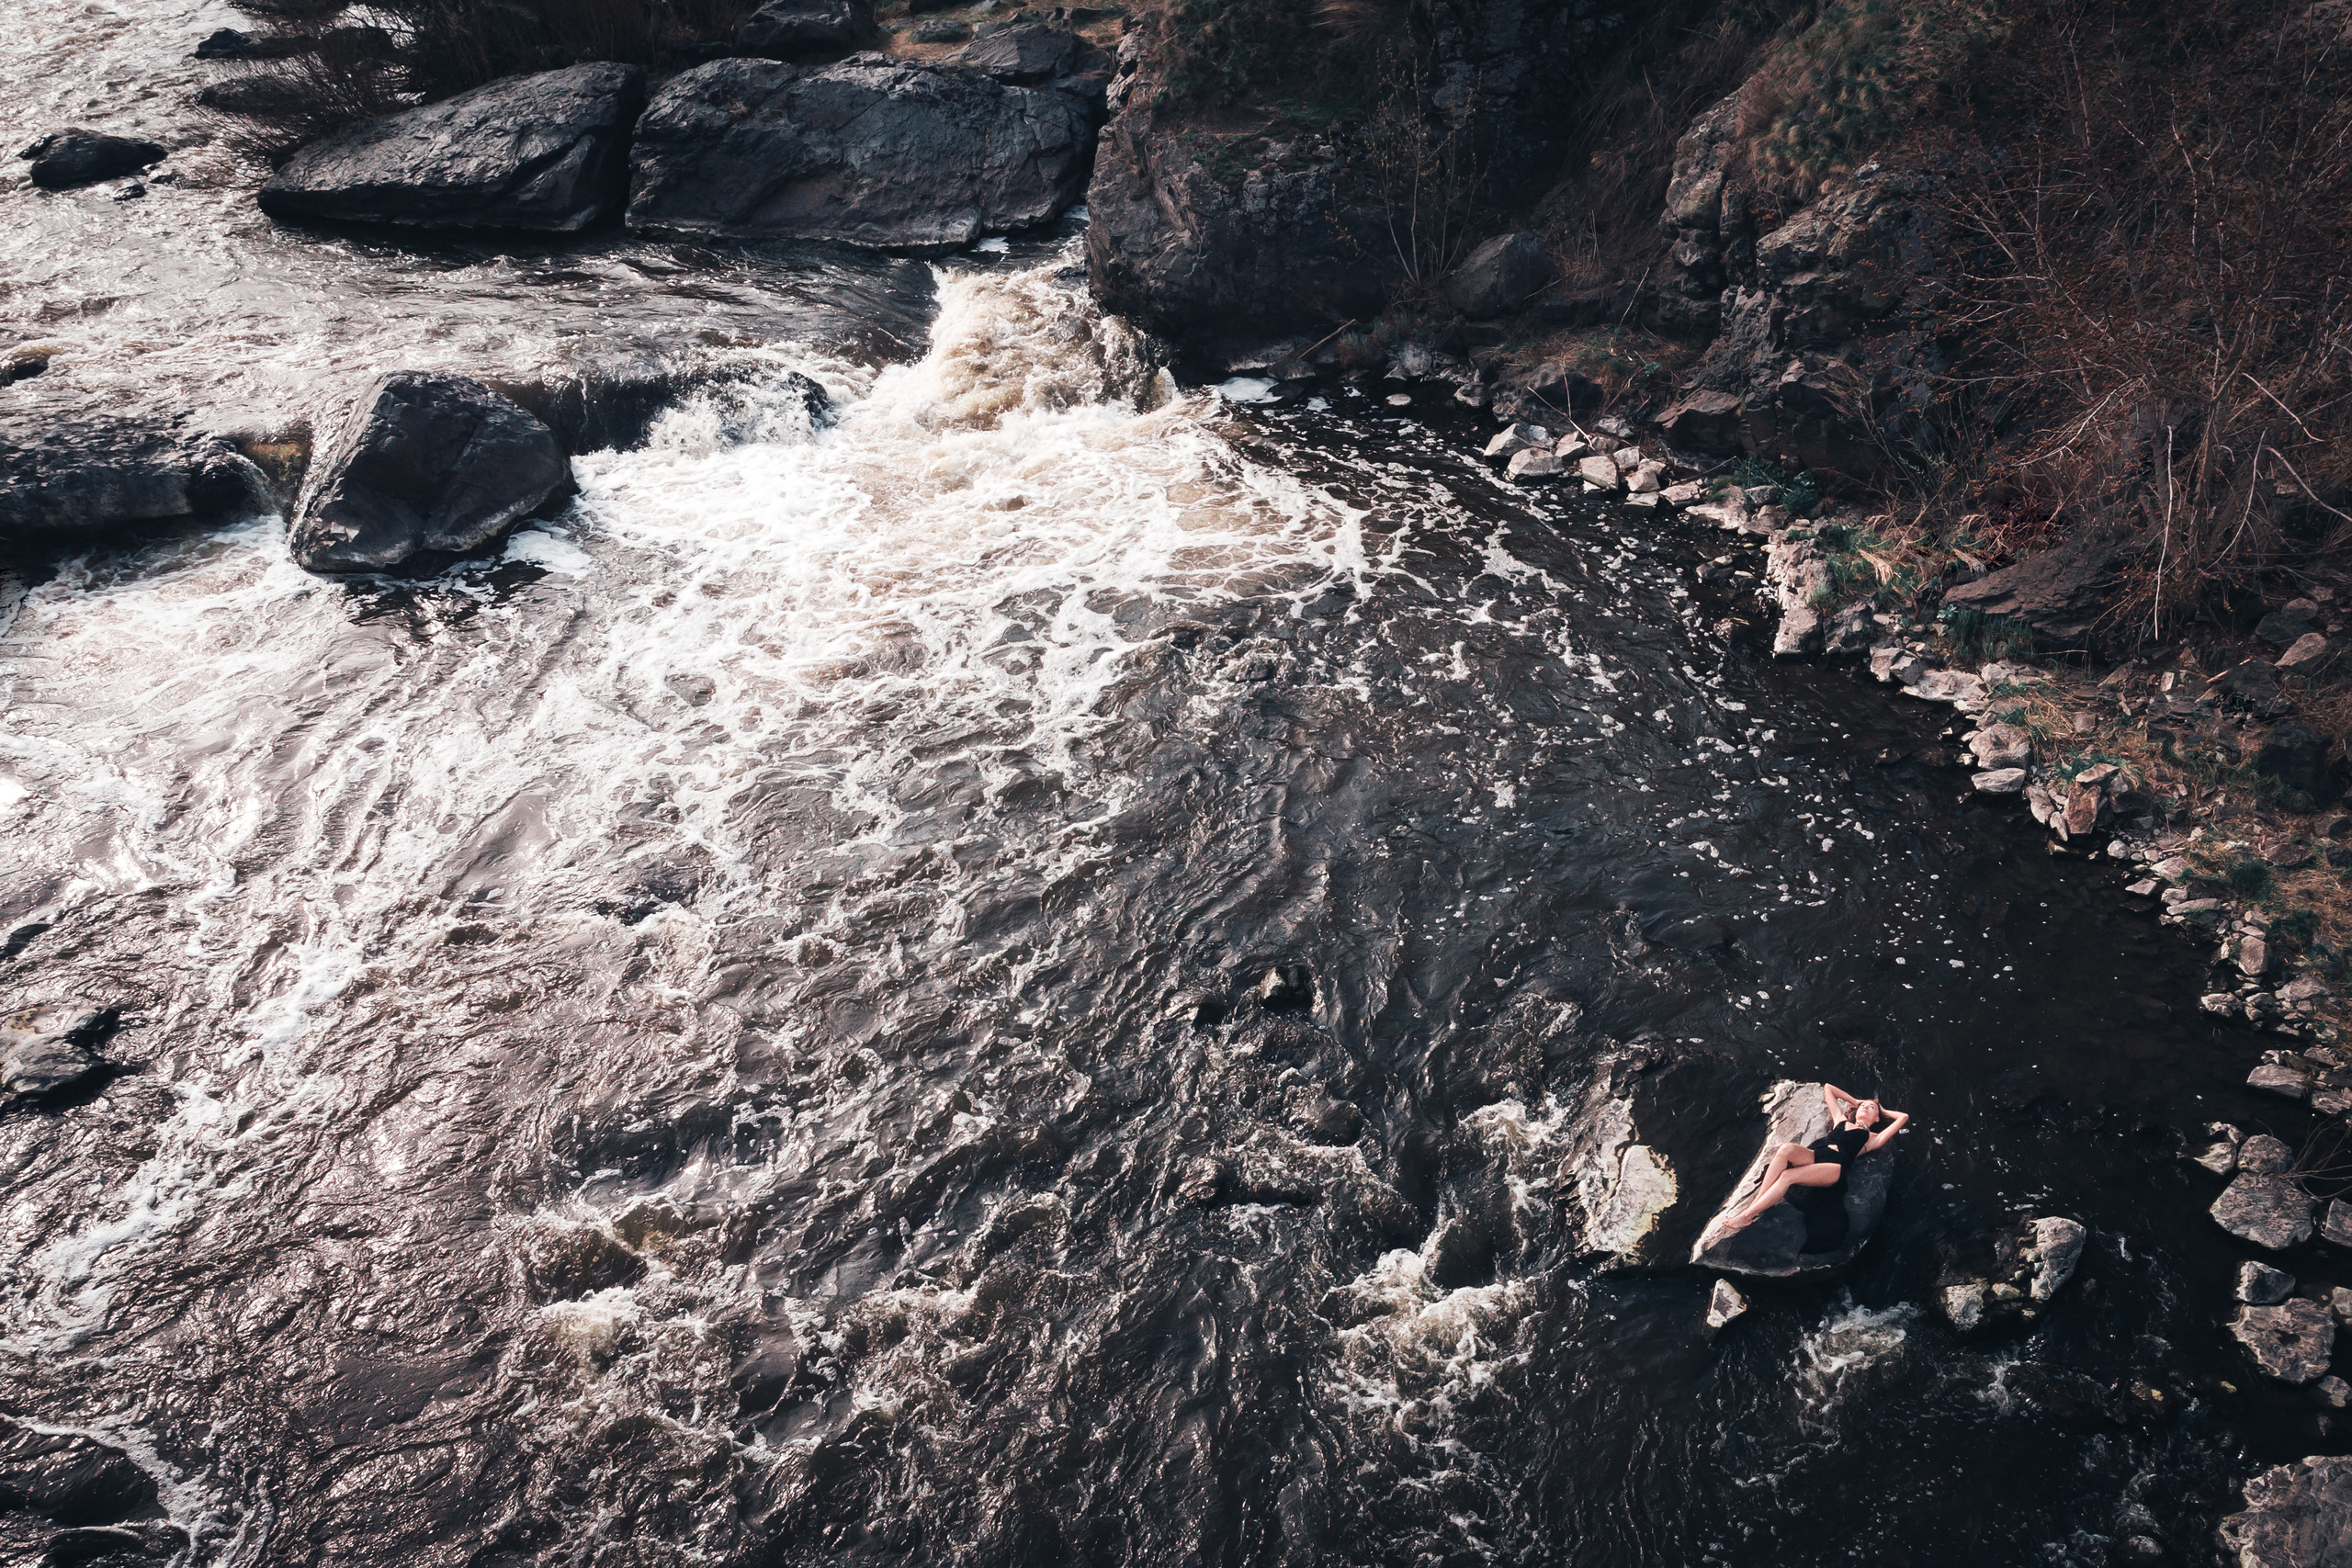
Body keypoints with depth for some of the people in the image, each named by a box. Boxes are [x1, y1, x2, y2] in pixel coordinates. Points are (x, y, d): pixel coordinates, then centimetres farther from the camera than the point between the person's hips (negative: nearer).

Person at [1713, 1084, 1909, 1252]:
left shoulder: (1872, 1138, 25)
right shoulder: (1841, 1121, 36)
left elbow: (1903, 1117, 21)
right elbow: (1828, 1088, 46)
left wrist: (1883, 1111, 37)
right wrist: (1854, 1101, 48)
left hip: (1834, 1167, -4)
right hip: (1813, 1154, 4)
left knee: (1787, 1176, -33)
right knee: (1786, 1149, -34)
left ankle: (1747, 1215, -31)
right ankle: (1755, 1203, -36)